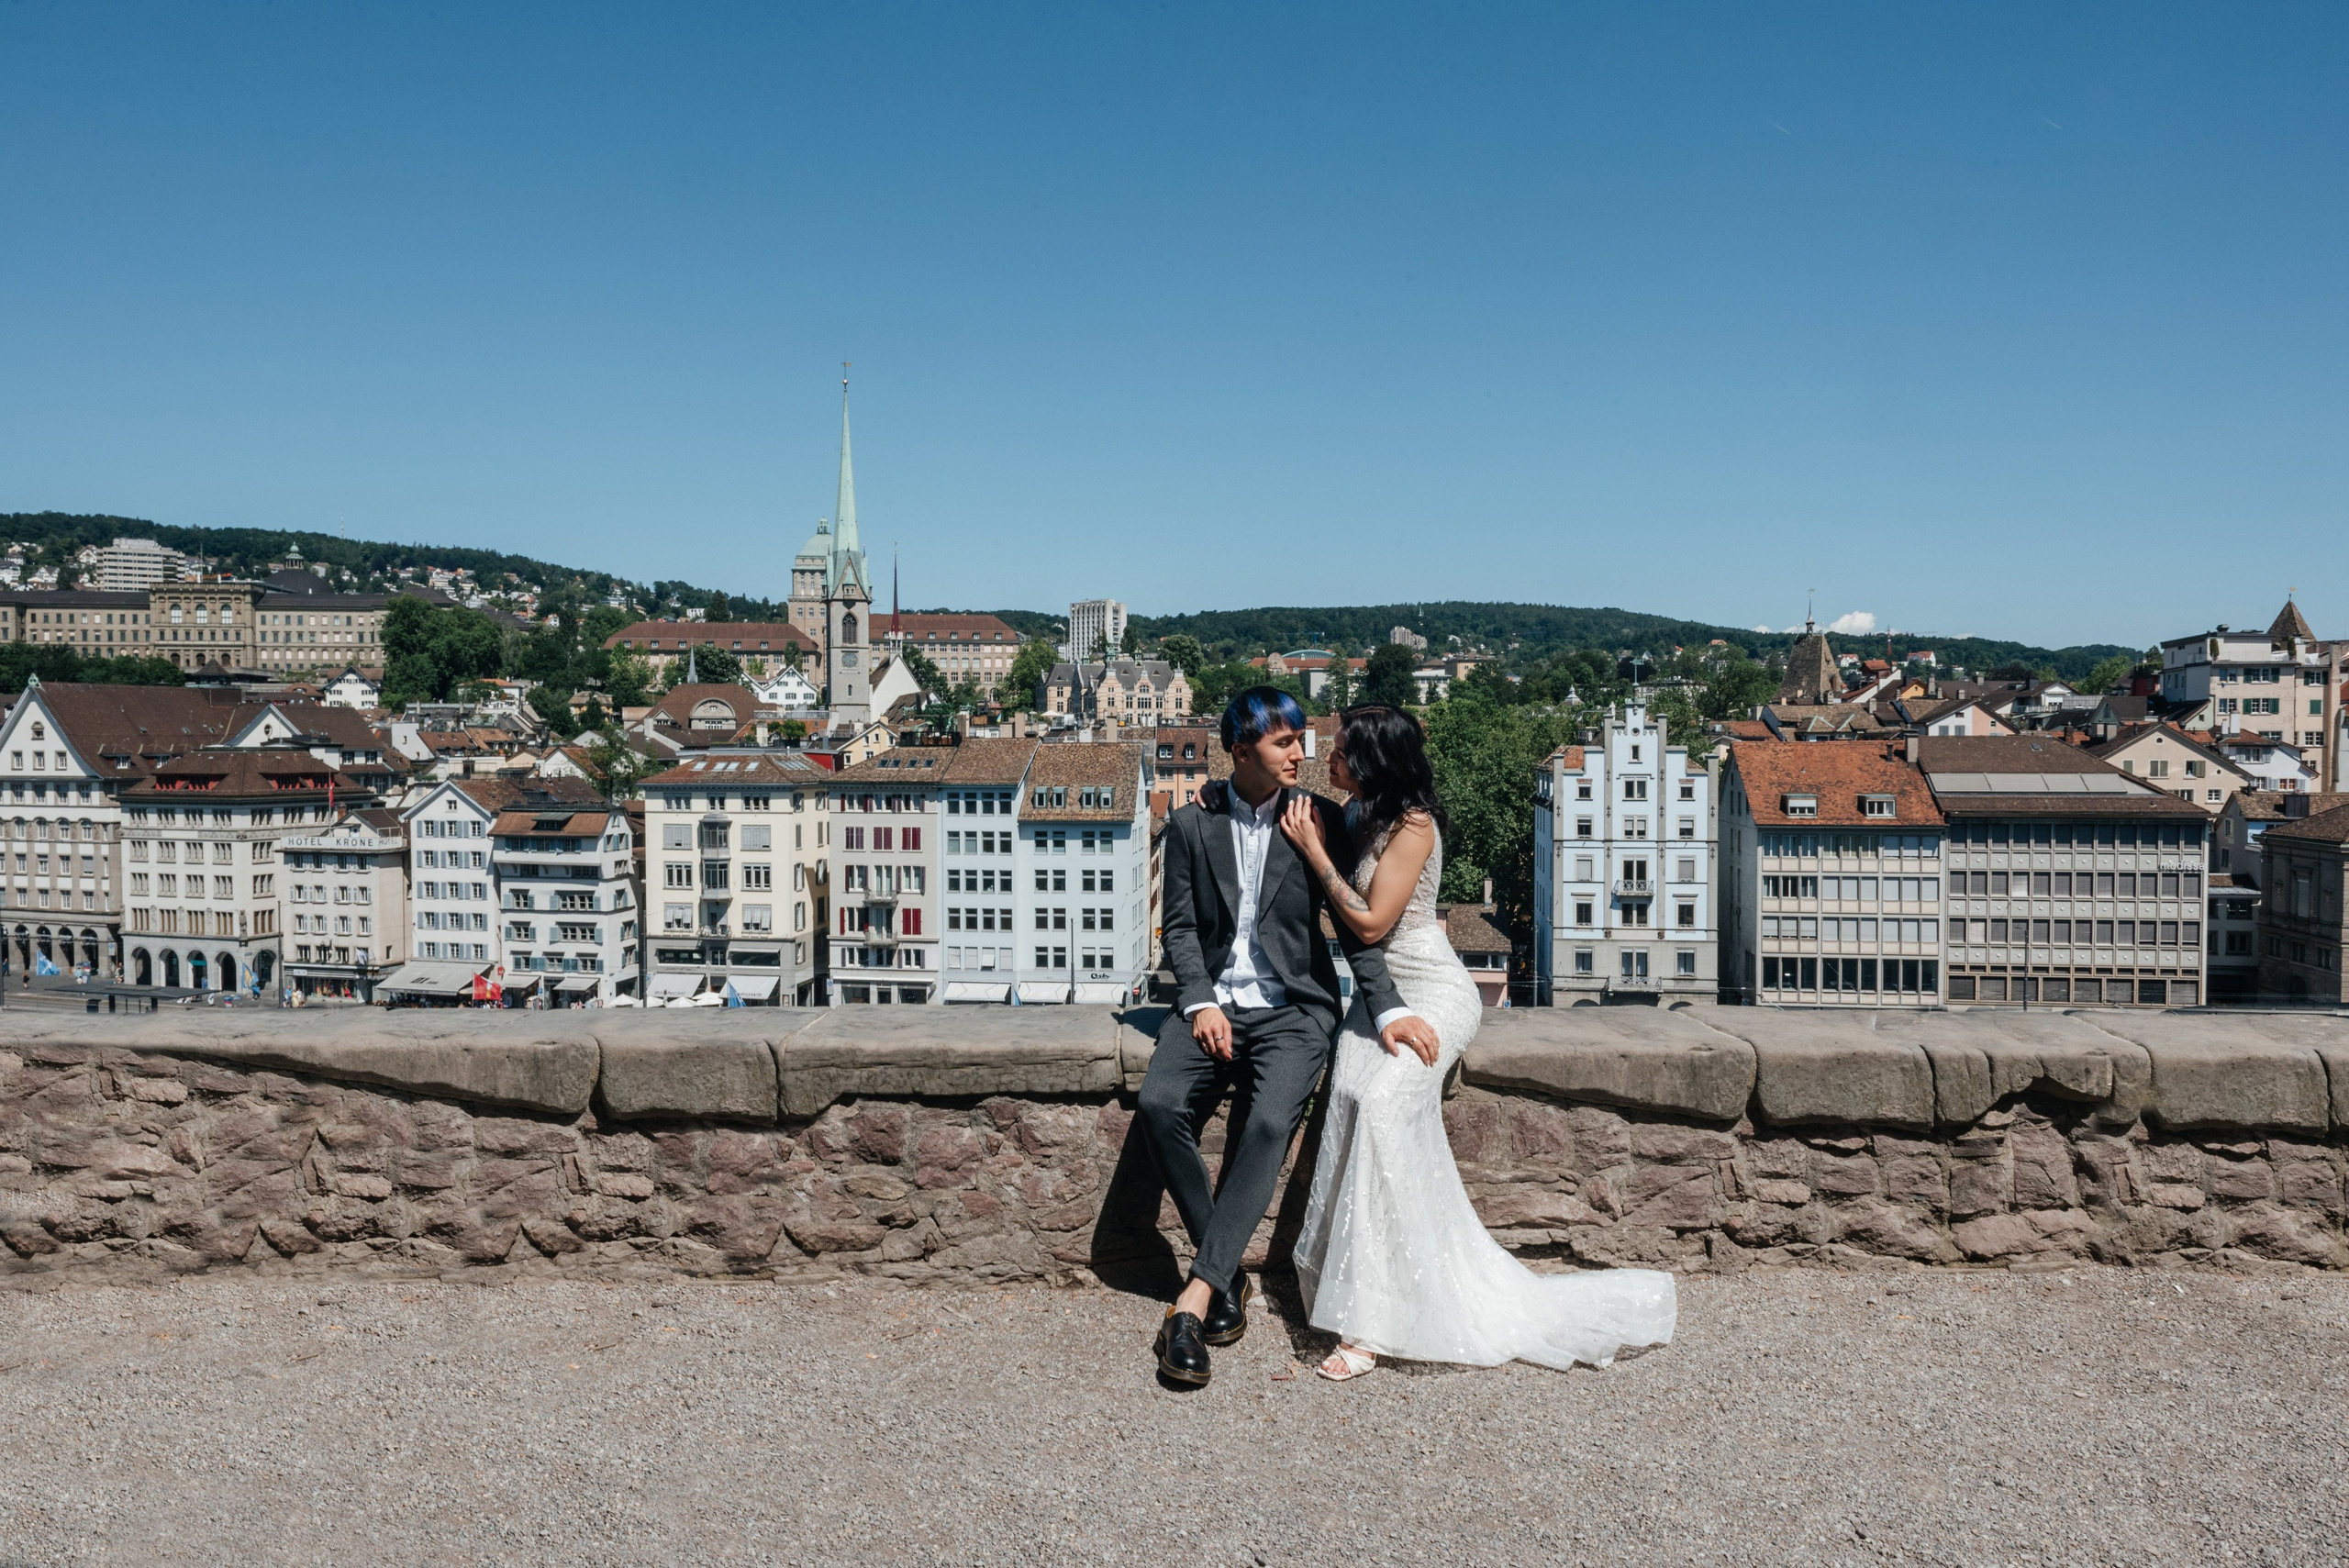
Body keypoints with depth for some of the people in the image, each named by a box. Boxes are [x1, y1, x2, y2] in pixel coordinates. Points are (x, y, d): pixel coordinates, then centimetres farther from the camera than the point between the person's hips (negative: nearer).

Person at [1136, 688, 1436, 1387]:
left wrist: (1388, 1008, -11)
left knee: (1270, 1123, -29)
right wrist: (1201, 1003, -12)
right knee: (1159, 1104, -25)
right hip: (1214, 1001, 2)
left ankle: (1195, 1298, -26)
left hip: (1293, 1007, -1)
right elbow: (1179, 925, 5)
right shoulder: (1192, 823, 5)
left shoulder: (1319, 819, 3)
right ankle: (1228, 1276, -8)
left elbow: (1353, 924, 2)